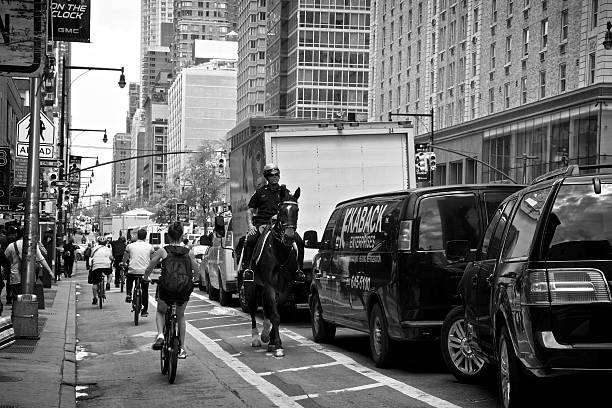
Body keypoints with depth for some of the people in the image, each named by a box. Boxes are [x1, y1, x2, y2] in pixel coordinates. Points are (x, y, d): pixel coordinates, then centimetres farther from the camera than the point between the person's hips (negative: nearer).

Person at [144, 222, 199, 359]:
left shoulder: (162, 251, -1)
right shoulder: (188, 252, 4)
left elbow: (149, 269, 5)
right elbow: (197, 271, 11)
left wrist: (146, 278, 26)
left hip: (166, 290, -2)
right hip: (184, 291, 2)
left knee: (160, 312, 28)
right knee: (181, 316, 28)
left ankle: (160, 335, 1)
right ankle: (182, 348, 26)